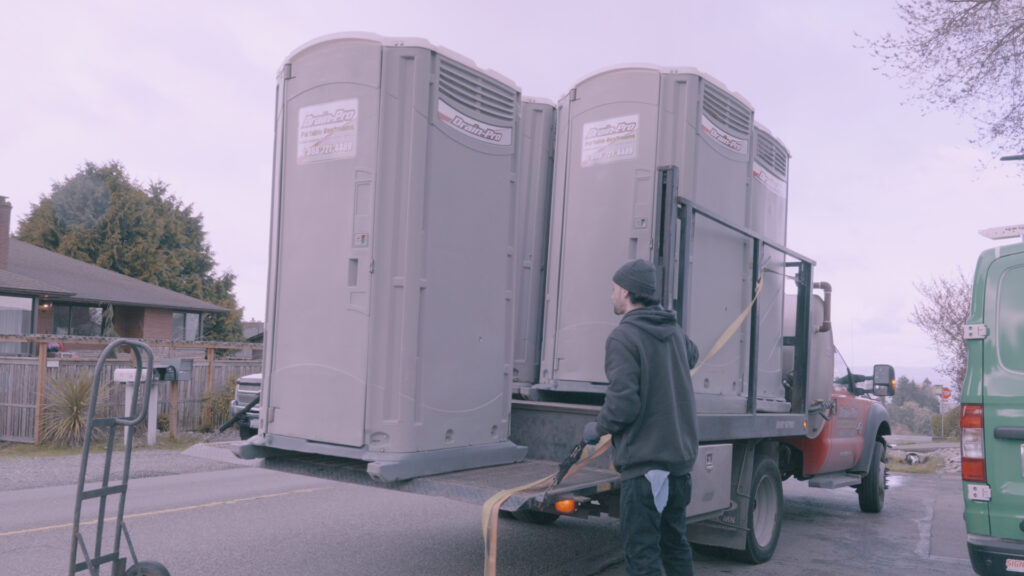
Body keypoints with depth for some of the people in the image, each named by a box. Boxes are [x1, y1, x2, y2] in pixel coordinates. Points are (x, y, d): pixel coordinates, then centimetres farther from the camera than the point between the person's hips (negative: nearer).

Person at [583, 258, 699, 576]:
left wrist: (597, 429, -5)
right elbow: (691, 355, 35)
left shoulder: (622, 337, -15)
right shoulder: (674, 331, 10)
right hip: (680, 455, 8)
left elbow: (623, 404, -22)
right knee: (675, 544, 21)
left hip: (644, 461, -8)